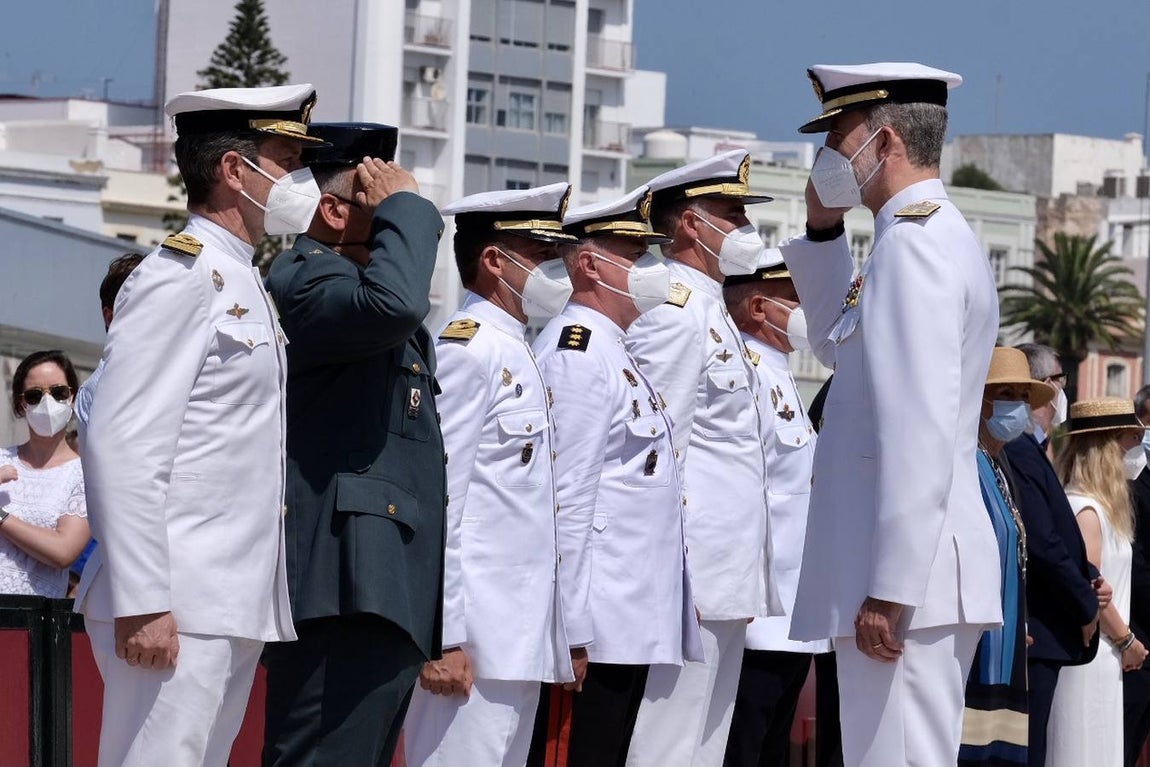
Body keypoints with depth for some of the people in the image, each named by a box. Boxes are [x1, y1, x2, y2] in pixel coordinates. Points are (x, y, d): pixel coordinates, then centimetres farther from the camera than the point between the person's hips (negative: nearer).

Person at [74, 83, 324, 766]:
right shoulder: (180, 275, -9)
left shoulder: (242, 283, 20)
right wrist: (142, 603, -22)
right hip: (178, 608, -9)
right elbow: (121, 447, -17)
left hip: (235, 607, 9)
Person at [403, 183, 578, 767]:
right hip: (473, 640, -9)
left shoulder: (519, 356, 19)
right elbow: (435, 498, -15)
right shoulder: (466, 348, -9)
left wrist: (566, 631, 17)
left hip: (523, 642, 9)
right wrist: (442, 638, -19)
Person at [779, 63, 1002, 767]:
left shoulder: (914, 241, -14)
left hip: (906, 576, -11)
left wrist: (888, 589, -23)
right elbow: (839, 344, 37)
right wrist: (823, 232, 23)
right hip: (920, 573, 11)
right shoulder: (936, 235, 19)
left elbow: (920, 431, -22)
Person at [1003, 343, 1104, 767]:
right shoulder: (1021, 452, -16)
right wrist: (1087, 606, -9)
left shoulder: (1027, 450, 16)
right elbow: (1043, 546, -20)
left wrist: (1090, 576, 4)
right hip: (1034, 636, -10)